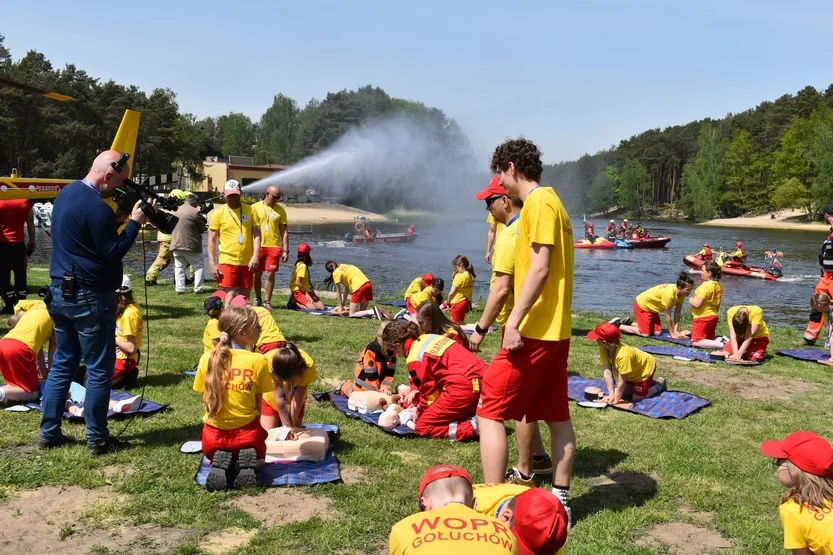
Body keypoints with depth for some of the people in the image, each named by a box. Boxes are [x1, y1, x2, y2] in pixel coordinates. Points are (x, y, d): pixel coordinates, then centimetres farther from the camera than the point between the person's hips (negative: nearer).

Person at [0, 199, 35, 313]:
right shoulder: (25, 202, 2)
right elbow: (31, 224, 8)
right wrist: (32, 240, 17)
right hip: (19, 243, 3)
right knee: (20, 275, 11)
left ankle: (10, 306, 0)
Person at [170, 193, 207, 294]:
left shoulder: (176, 211, 10)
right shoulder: (195, 212, -11)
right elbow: (202, 229, -6)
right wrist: (205, 227, 18)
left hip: (176, 244, 6)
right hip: (190, 245, -6)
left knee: (179, 268, 12)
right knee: (199, 267, 5)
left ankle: (179, 289, 8)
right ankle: (198, 288, 0)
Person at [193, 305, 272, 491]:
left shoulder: (207, 358, -4)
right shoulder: (258, 360, -12)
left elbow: (206, 400, 3)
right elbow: (258, 403, -5)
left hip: (214, 433, 2)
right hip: (247, 432, -2)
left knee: (213, 454, 36)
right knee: (259, 458, 31)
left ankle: (219, 464, -1)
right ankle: (248, 463, -5)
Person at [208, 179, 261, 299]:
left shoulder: (250, 210, 4)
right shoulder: (218, 213, 0)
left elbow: (256, 235, 2)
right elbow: (212, 240, 1)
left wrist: (255, 256, -11)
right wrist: (212, 264, -6)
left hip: (247, 262, 2)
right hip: (227, 262, -2)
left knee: (244, 299, 12)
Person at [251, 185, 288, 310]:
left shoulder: (280, 210, 4)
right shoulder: (255, 207, 1)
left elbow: (284, 232, 6)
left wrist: (285, 250, 0)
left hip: (274, 247, 0)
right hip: (258, 246, 0)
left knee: (270, 275, -4)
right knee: (257, 275, 9)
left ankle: (267, 301, 6)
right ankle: (257, 298, 28)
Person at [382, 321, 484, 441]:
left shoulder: (414, 358, -7)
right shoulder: (427, 338, 18)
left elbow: (429, 392, 2)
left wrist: (421, 410, 19)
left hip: (464, 387, -9)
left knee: (422, 427, 1)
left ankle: (472, 427, -12)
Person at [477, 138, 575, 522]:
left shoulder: (539, 202, -12)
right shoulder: (551, 202, 17)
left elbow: (540, 268, -20)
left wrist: (513, 322, -22)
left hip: (533, 329, -10)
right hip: (555, 329, 10)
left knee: (489, 412, -5)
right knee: (557, 416, 13)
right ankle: (559, 500, 22)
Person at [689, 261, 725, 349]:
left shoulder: (705, 286, -21)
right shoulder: (718, 286, 8)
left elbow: (697, 304, -26)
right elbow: (717, 304, 16)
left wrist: (690, 300, -5)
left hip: (703, 317, -9)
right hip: (713, 316, 9)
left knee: (696, 342, -4)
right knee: (709, 339, 22)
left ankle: (720, 345, -20)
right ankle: (722, 340, -5)